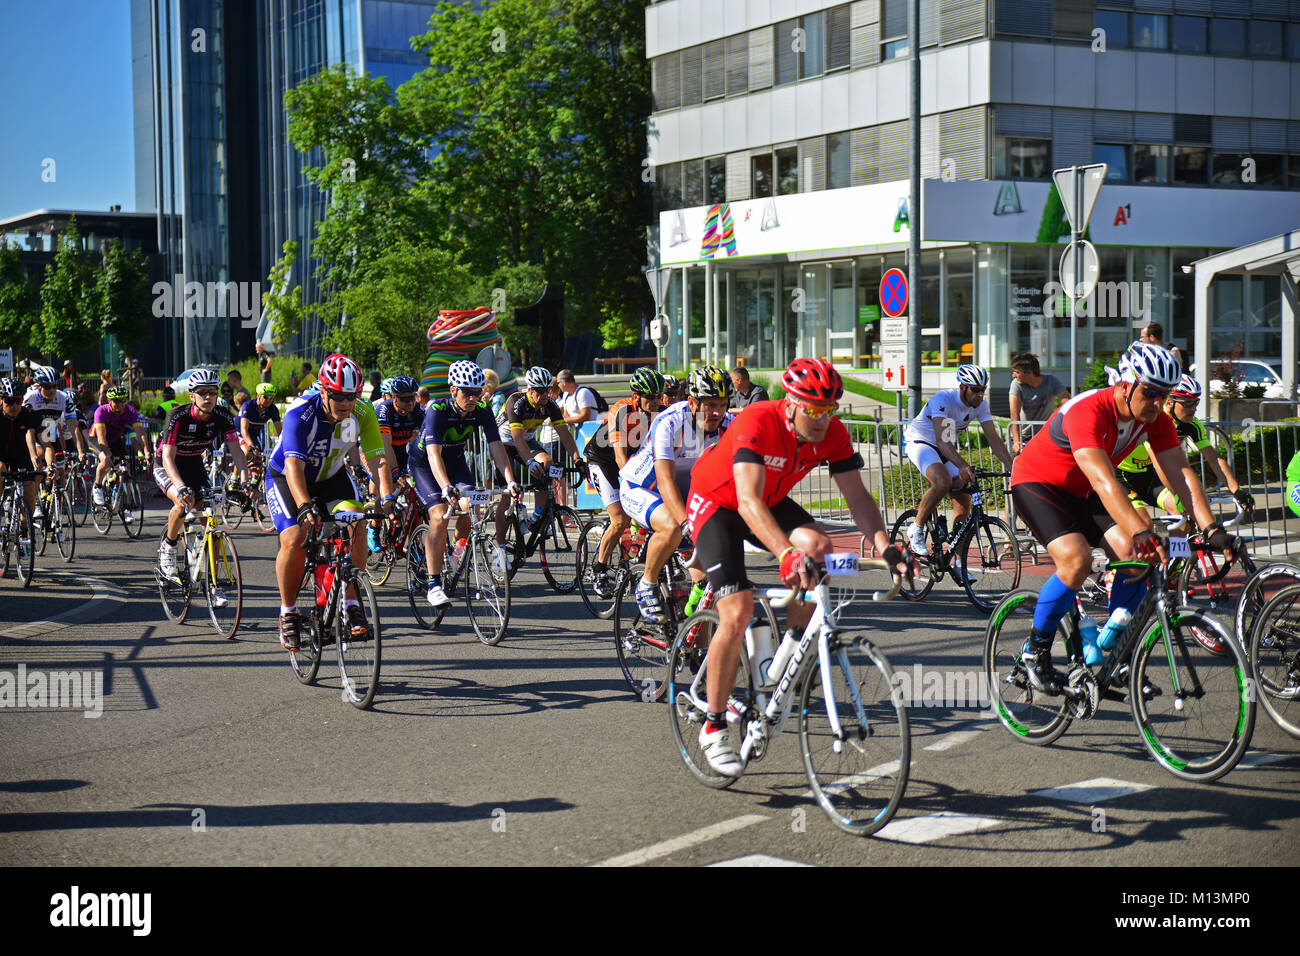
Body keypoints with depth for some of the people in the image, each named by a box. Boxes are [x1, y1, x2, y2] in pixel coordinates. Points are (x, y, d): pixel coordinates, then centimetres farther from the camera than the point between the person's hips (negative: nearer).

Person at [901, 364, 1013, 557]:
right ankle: (916, 529, -14)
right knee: (943, 482, -34)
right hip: (919, 441, -7)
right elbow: (941, 440, -43)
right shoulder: (943, 399, -31)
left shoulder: (981, 404, -12)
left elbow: (993, 439, -12)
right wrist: (962, 466, -57)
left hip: (946, 448, 7)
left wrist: (1012, 467, -26)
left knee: (964, 500, -5)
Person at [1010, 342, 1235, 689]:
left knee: (1137, 556, -14)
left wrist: (1212, 529, -30)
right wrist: (1140, 532, -56)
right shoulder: (1088, 411, -33)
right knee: (1077, 560, -29)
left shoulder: (1156, 421, -11)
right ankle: (1035, 652, -10)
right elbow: (1103, 480, -45)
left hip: (1081, 493, 7)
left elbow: (1181, 474, -17)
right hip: (1036, 483, -7)